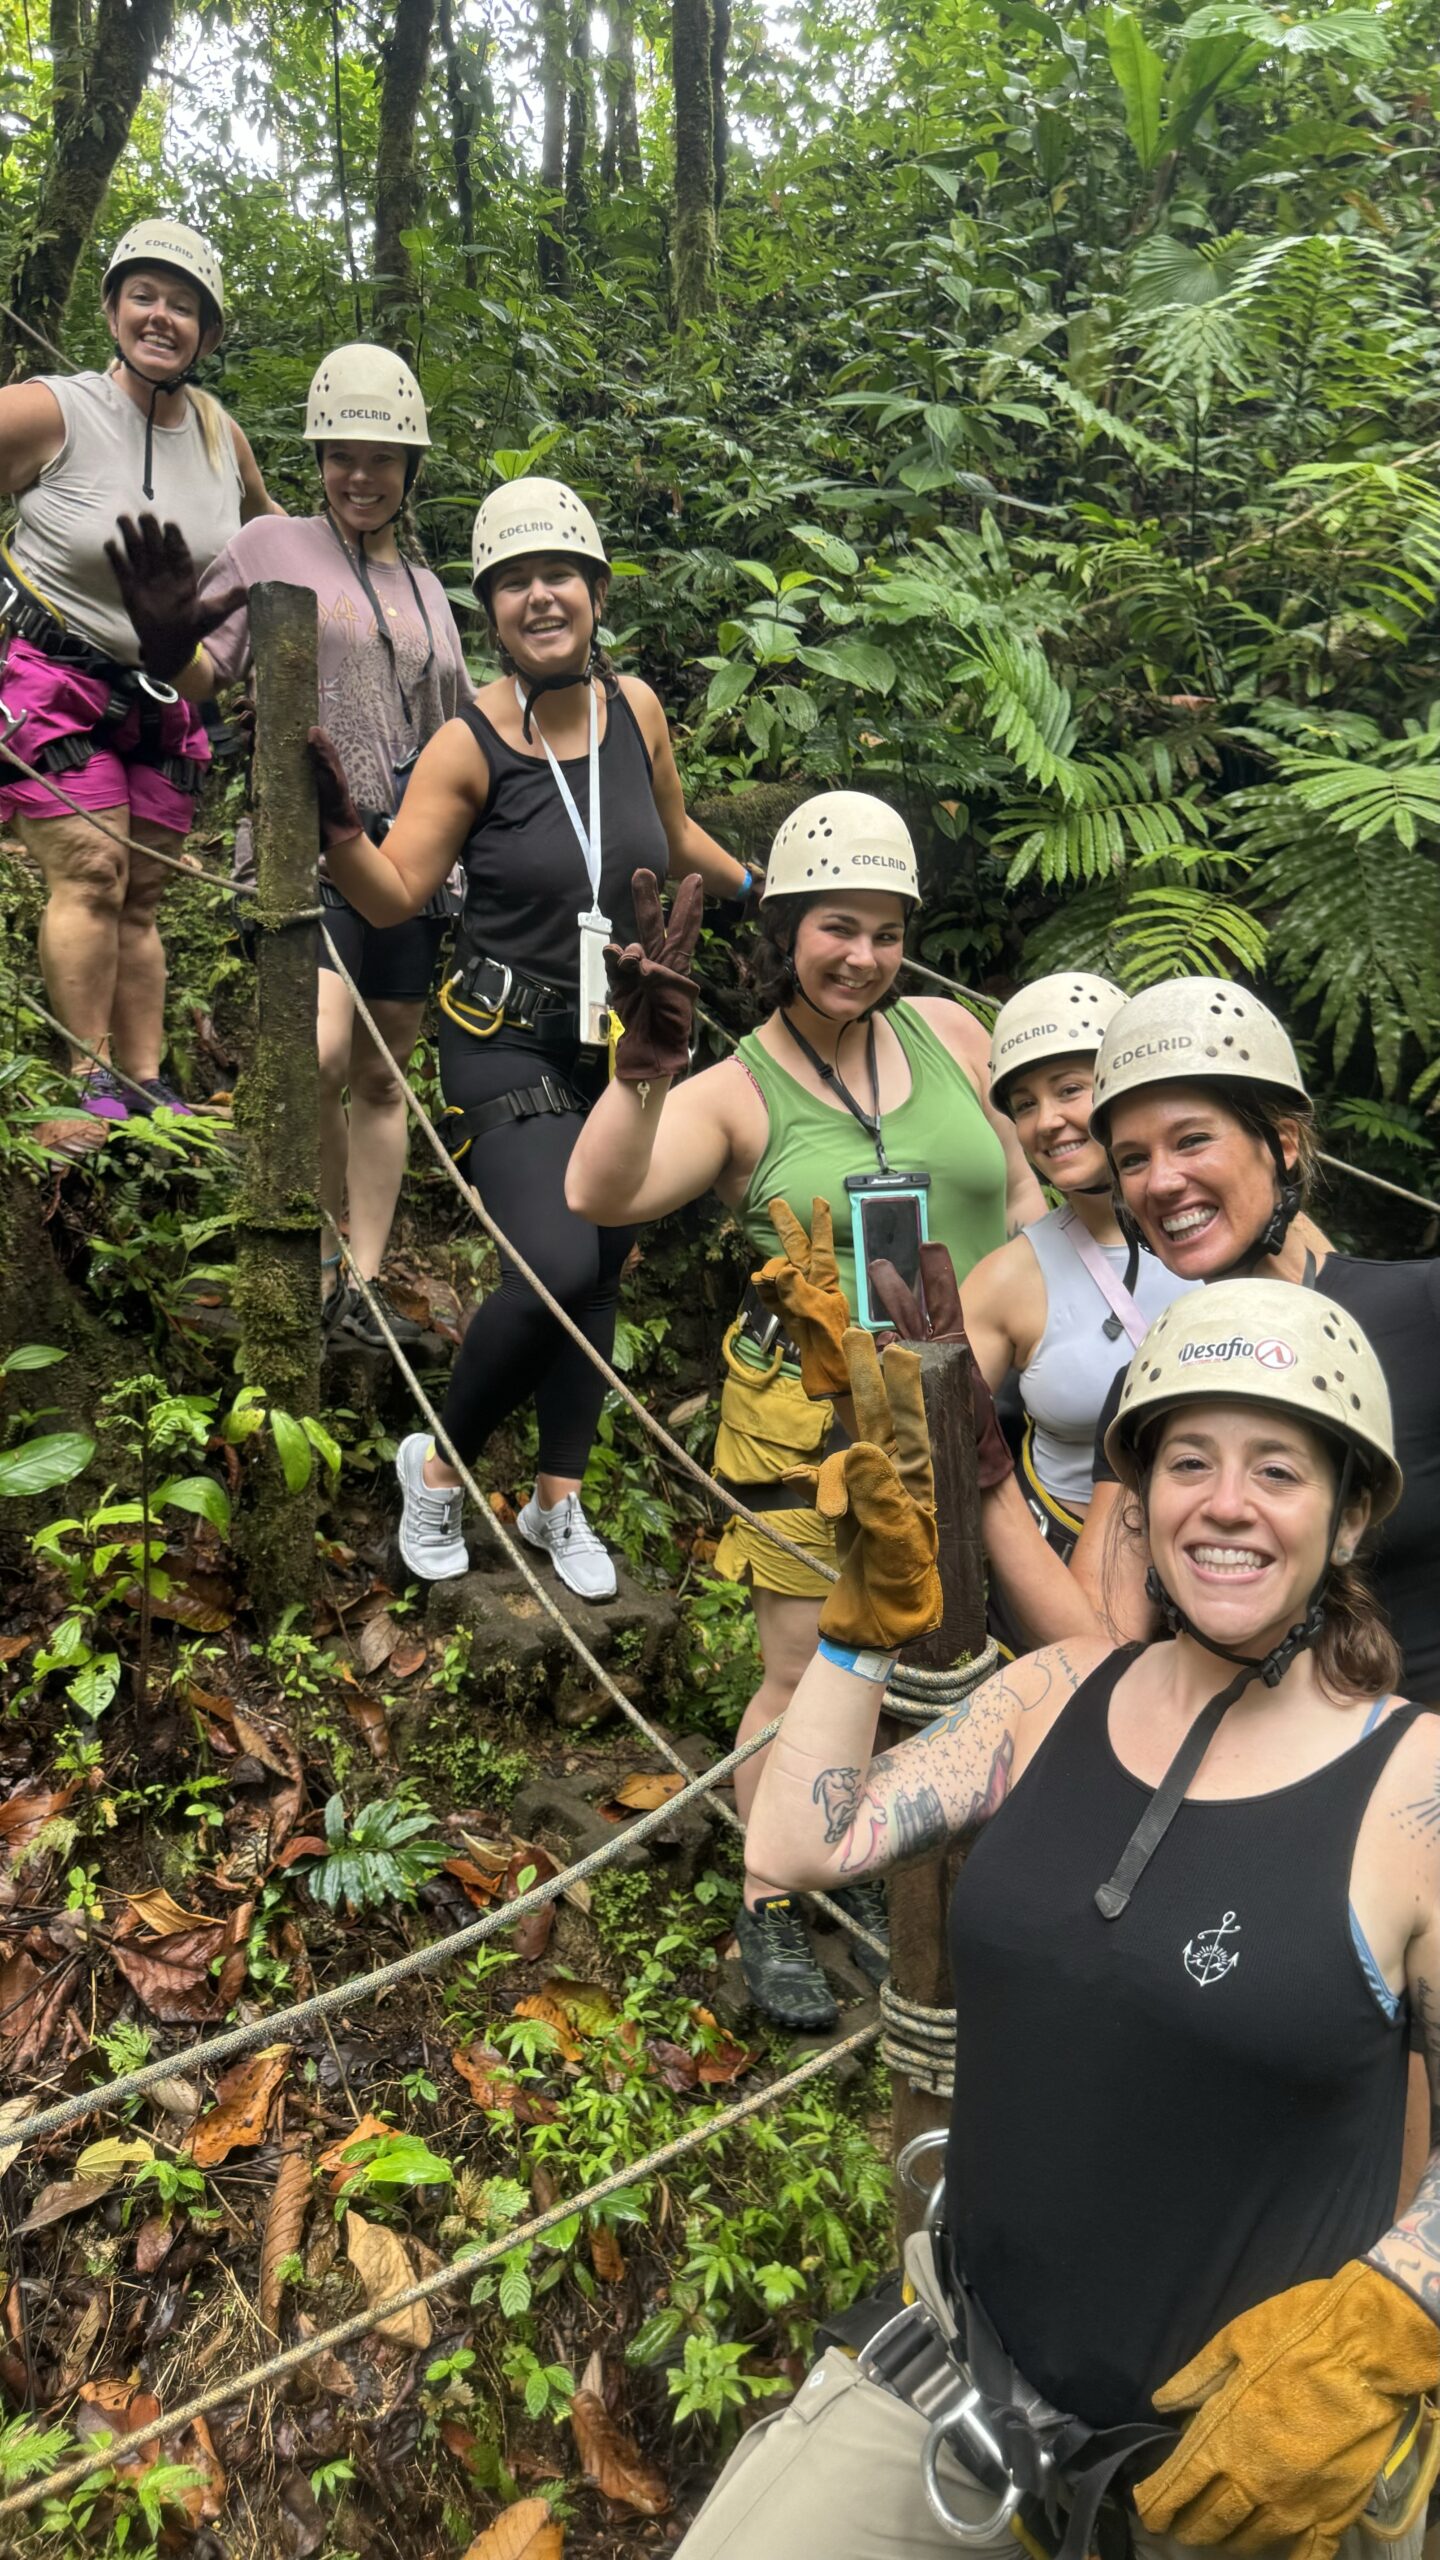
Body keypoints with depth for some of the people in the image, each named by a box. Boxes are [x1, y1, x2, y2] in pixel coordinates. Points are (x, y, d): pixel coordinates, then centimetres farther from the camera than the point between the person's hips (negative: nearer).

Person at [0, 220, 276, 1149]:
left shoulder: (217, 427, 4)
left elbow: (262, 520, 24)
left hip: (161, 698, 5)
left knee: (143, 895, 4)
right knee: (91, 872, -16)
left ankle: (149, 1082, 6)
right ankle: (92, 1087, -12)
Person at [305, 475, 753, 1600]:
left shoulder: (635, 707, 1)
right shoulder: (470, 742, -12)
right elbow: (394, 896, -9)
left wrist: (768, 891, 30)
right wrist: (336, 823, -26)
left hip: (625, 1042, 5)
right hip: (510, 1049, -5)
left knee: (601, 1272, 10)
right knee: (553, 1268, -22)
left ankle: (559, 1502, 27)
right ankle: (439, 1465, 4)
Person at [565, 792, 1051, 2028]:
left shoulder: (949, 1032, 2)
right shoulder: (735, 1095, -8)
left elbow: (1021, 1197, 10)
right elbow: (601, 1194, -25)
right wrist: (640, 1080, -42)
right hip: (813, 1424, -4)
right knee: (808, 1682, 5)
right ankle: (770, 1907, 28)